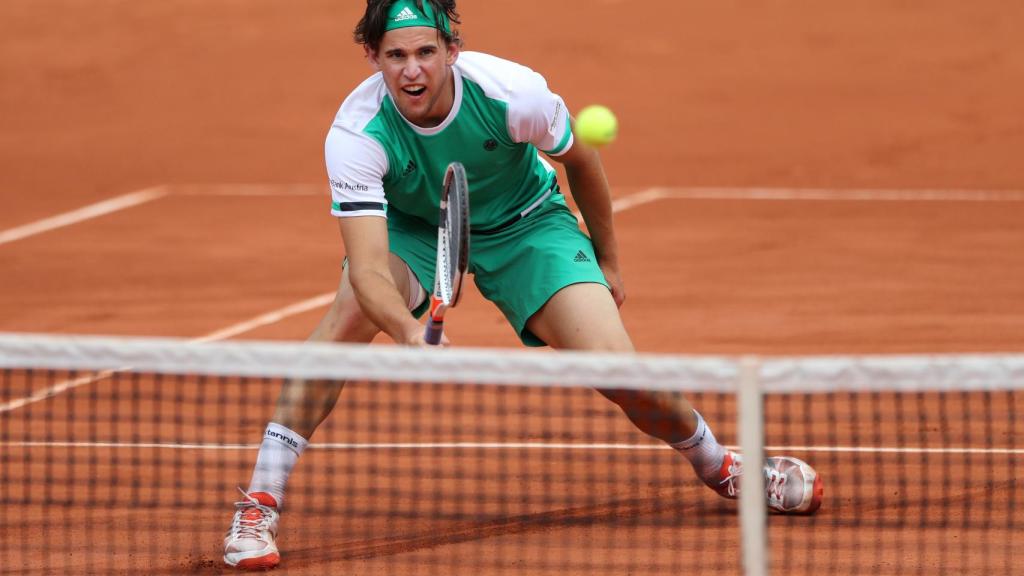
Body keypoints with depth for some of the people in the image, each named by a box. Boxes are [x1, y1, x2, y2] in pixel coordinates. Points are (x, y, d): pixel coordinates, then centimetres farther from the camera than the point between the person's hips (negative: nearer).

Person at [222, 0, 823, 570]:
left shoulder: (514, 93, -31)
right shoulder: (356, 135, -33)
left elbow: (580, 160, -7)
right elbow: (368, 265, -41)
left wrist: (608, 261, 6)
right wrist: (410, 333, -61)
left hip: (523, 224, 0)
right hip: (413, 227, 0)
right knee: (351, 311, -33)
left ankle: (720, 464, 19)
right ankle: (260, 502, -25)